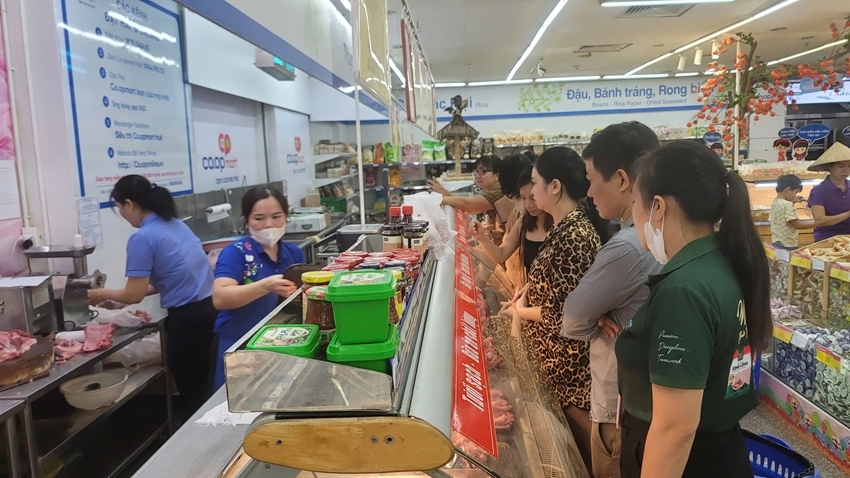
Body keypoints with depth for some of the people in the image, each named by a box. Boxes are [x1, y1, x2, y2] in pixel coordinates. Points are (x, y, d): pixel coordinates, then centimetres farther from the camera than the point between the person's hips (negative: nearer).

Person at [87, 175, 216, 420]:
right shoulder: (175, 224, 12)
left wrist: (103, 294, 11)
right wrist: (118, 296, 21)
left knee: (190, 390, 7)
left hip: (188, 318, -8)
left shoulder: (142, 238, -12)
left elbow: (134, 295, -9)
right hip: (210, 308, 8)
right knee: (201, 384, 19)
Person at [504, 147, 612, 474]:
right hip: (559, 354, 9)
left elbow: (563, 311, -25)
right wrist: (530, 288, 1)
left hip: (571, 358, -9)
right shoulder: (569, 224, 4)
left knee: (579, 429, 10)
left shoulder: (574, 235, -26)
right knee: (574, 433, 24)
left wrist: (521, 311, -9)